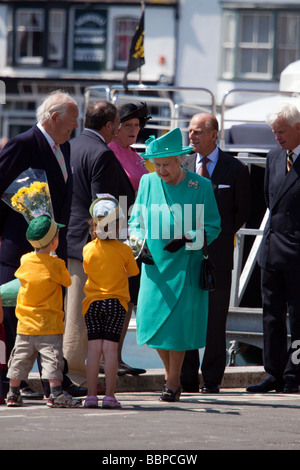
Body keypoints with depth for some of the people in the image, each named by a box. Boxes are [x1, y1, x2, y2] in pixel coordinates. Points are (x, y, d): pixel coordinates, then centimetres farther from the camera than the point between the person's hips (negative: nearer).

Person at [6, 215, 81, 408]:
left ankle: (13, 393, 19)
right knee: (52, 357, -4)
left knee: (21, 357, 13)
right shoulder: (56, 264, -15)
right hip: (49, 325, -5)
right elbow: (67, 281, 0)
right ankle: (56, 393, -11)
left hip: (25, 325, 5)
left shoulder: (25, 261, -2)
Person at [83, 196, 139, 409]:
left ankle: (92, 395, -2)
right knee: (110, 348, -2)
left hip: (93, 303, 1)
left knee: (94, 347, 0)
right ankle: (110, 395, -3)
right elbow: (133, 272, 9)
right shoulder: (124, 250, -6)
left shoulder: (88, 249, -4)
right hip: (116, 302, -1)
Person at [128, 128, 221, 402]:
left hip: (185, 265, -3)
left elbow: (212, 227, -2)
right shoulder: (148, 182, 5)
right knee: (153, 317, -1)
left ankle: (173, 382, 8)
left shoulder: (200, 186, -4)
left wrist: (187, 238, -18)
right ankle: (170, 373, 21)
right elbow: (136, 220, 13)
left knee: (178, 321, -5)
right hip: (154, 264, 3)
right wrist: (140, 242, -6)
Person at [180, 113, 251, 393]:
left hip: (217, 254, -2)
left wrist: (220, 236, 3)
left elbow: (242, 211, 9)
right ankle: (186, 378, 9)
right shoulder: (182, 165, 8)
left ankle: (212, 379, 8)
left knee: (215, 320, 1)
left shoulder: (235, 170, 1)